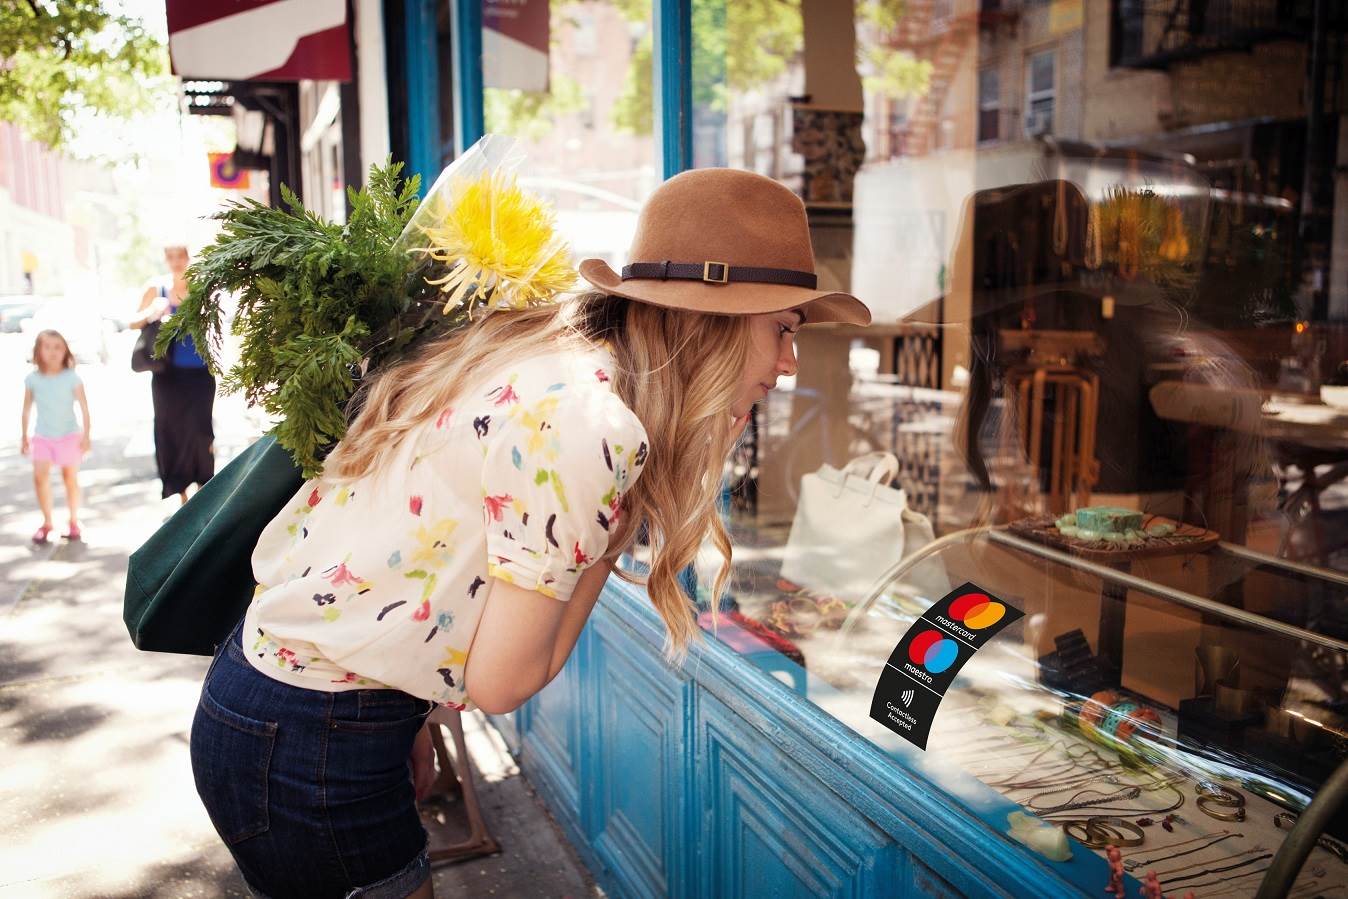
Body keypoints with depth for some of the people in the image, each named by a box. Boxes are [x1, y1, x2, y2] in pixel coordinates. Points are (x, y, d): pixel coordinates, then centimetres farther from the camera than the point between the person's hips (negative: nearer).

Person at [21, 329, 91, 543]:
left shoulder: (71, 378, -10)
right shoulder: (33, 379, -3)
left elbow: (84, 408, -8)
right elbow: (27, 408, 7)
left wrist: (86, 435, -12)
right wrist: (24, 436, 10)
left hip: (69, 435, -1)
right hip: (42, 436, 2)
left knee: (71, 478, 6)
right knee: (40, 476, -11)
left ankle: (74, 522, 21)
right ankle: (47, 523, 3)